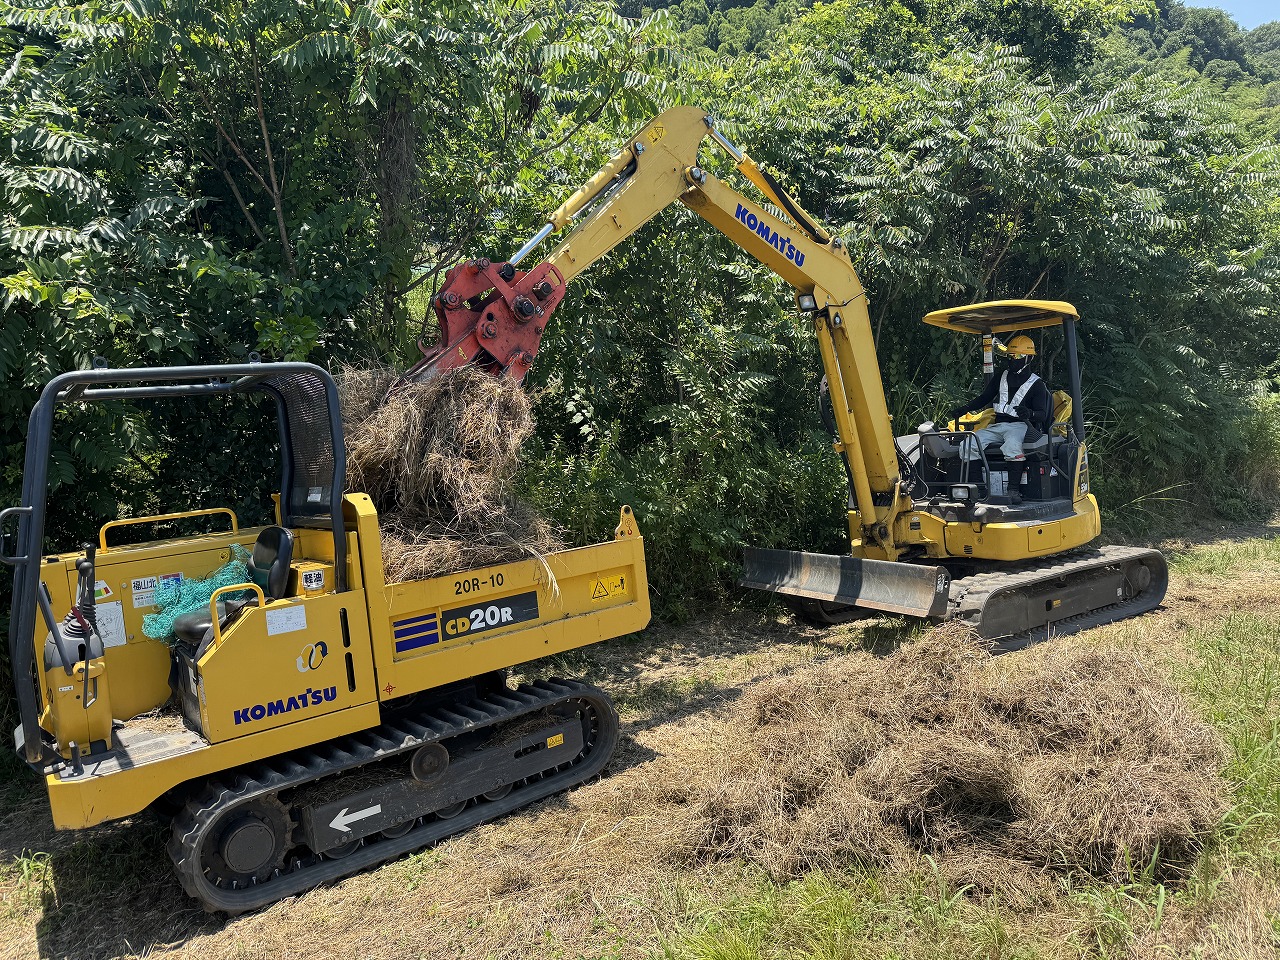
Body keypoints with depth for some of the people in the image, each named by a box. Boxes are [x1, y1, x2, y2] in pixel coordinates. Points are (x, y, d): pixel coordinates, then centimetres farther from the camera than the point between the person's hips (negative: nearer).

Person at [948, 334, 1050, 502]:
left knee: (1012, 444, -41)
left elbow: (1043, 414, -2)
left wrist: (1030, 414, -27)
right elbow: (984, 398, 23)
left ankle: (1013, 490, -37)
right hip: (998, 426, 5)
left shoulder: (1036, 385, 4)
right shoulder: (1001, 378, 18)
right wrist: (963, 409, 6)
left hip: (1020, 426, -5)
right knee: (967, 445, -19)